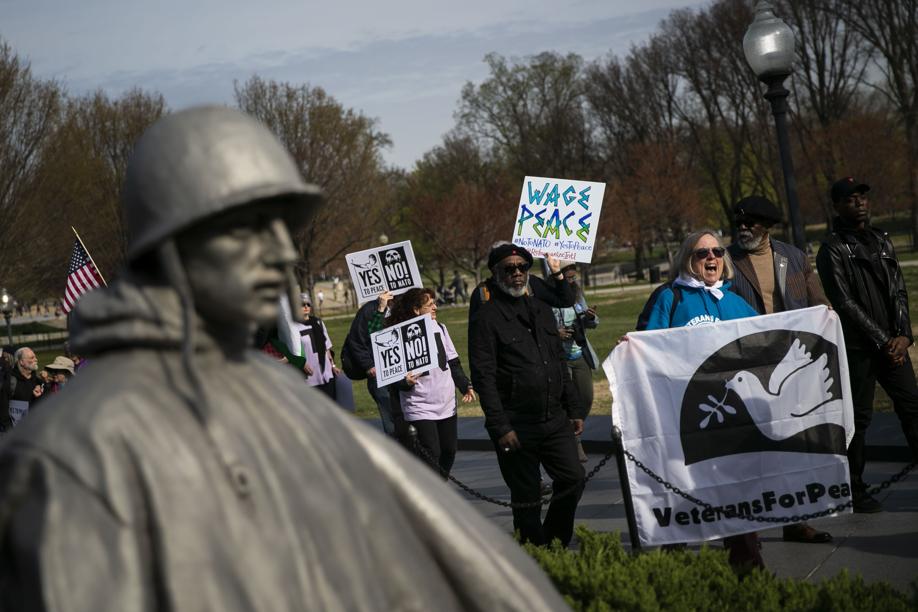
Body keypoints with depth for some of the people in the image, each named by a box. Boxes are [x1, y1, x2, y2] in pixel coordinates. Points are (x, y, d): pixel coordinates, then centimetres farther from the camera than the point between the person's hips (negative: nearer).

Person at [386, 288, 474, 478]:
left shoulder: (440, 328, 7)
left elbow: (453, 363, 16)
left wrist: (466, 385, 8)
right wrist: (405, 382, -31)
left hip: (447, 406, 7)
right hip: (420, 410, -7)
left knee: (448, 452, 12)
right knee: (431, 456, -10)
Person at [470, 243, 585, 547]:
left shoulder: (541, 310, 15)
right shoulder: (489, 316, -6)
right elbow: (483, 377, -11)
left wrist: (573, 410, 14)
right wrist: (500, 427, -17)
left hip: (555, 419, 6)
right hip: (517, 425, -6)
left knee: (573, 478, 2)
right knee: (526, 498, 1)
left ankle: (555, 543, 20)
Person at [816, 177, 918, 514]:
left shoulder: (881, 240, 12)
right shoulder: (832, 250, -7)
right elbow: (845, 303, -12)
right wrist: (883, 340, -12)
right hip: (857, 347, -6)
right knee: (858, 418, -1)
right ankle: (855, 491, 8)